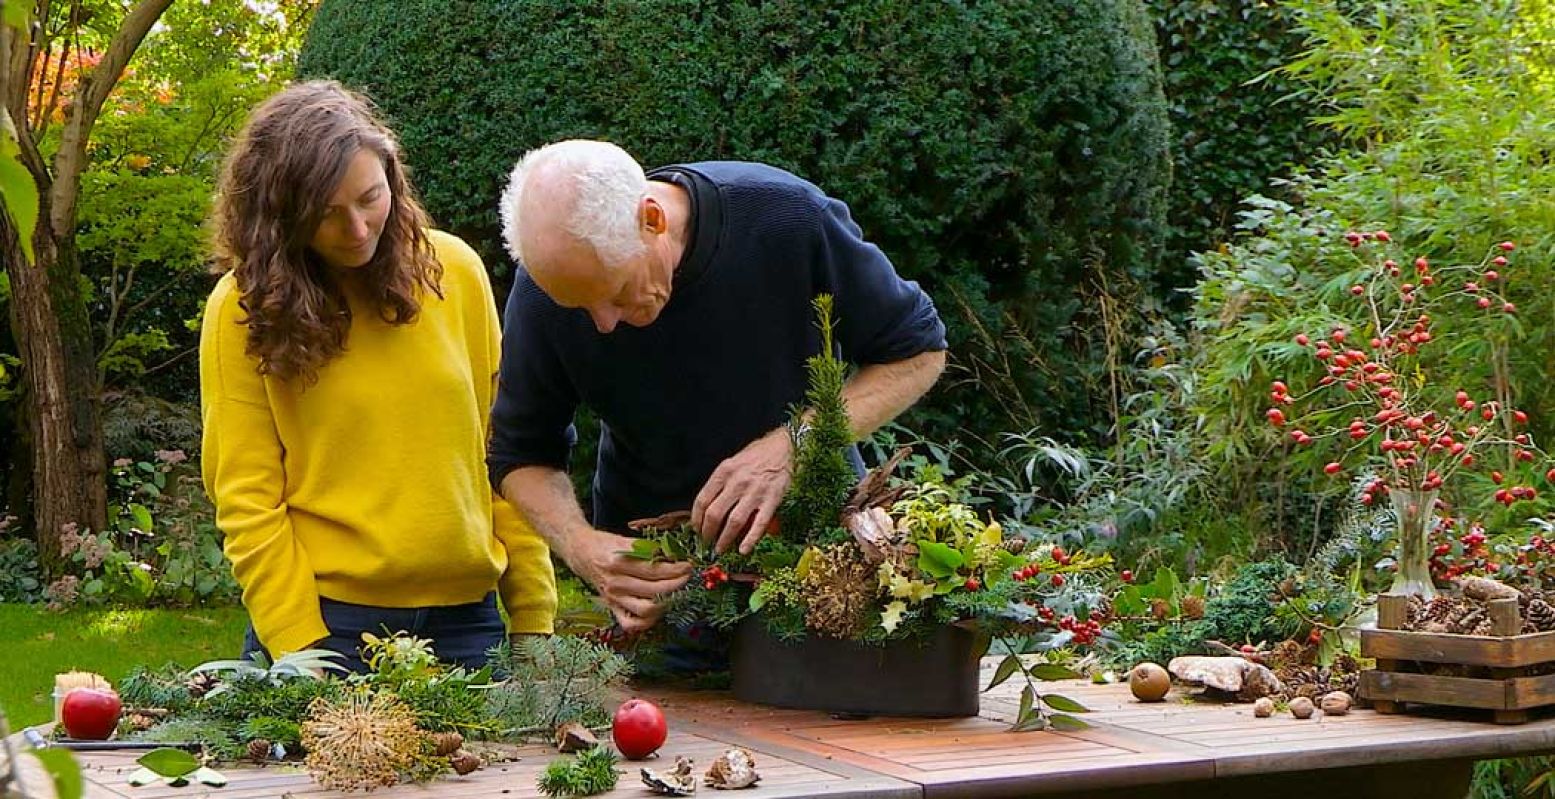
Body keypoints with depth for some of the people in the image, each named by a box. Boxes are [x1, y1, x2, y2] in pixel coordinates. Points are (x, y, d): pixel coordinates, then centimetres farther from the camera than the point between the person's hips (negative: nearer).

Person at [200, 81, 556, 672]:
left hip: (465, 617, 3)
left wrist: (533, 616, 3)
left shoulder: (453, 270, 2)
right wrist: (302, 653, -13)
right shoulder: (244, 308, -5)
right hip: (327, 618, -2)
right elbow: (246, 500, -6)